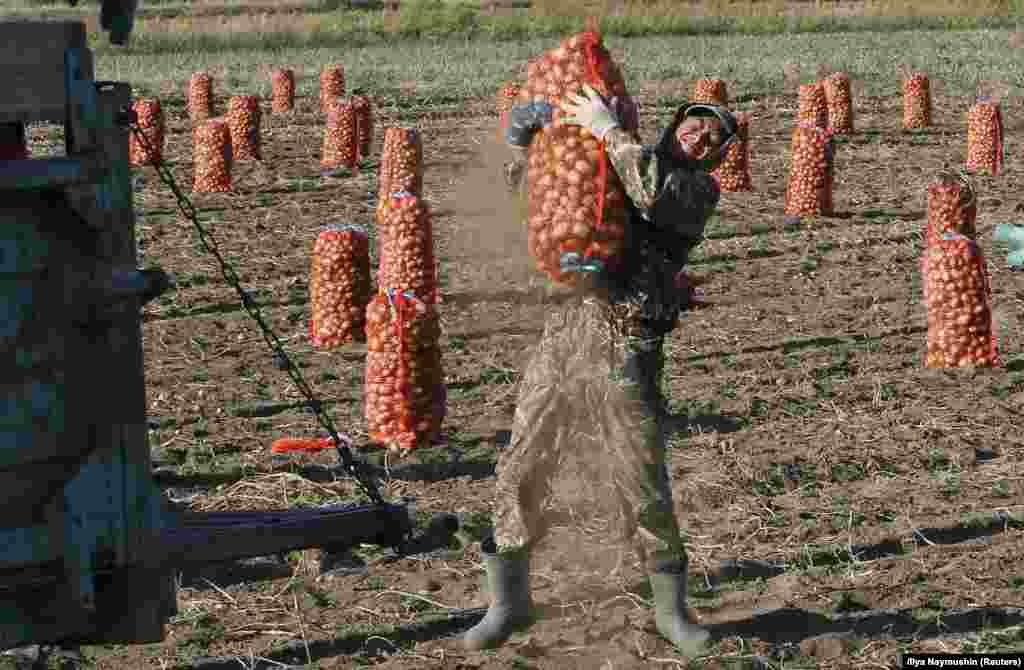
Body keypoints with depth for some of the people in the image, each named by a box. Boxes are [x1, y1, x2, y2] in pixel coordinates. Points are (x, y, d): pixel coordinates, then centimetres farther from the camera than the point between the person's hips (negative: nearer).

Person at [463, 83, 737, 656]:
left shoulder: (699, 189, 4)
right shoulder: (612, 169, 18)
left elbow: (657, 194, -20)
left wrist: (609, 129, -15)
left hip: (627, 353, -4)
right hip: (561, 335, 4)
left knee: (645, 488, -2)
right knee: (521, 474, 4)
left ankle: (672, 611, 17)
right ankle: (510, 602, 18)